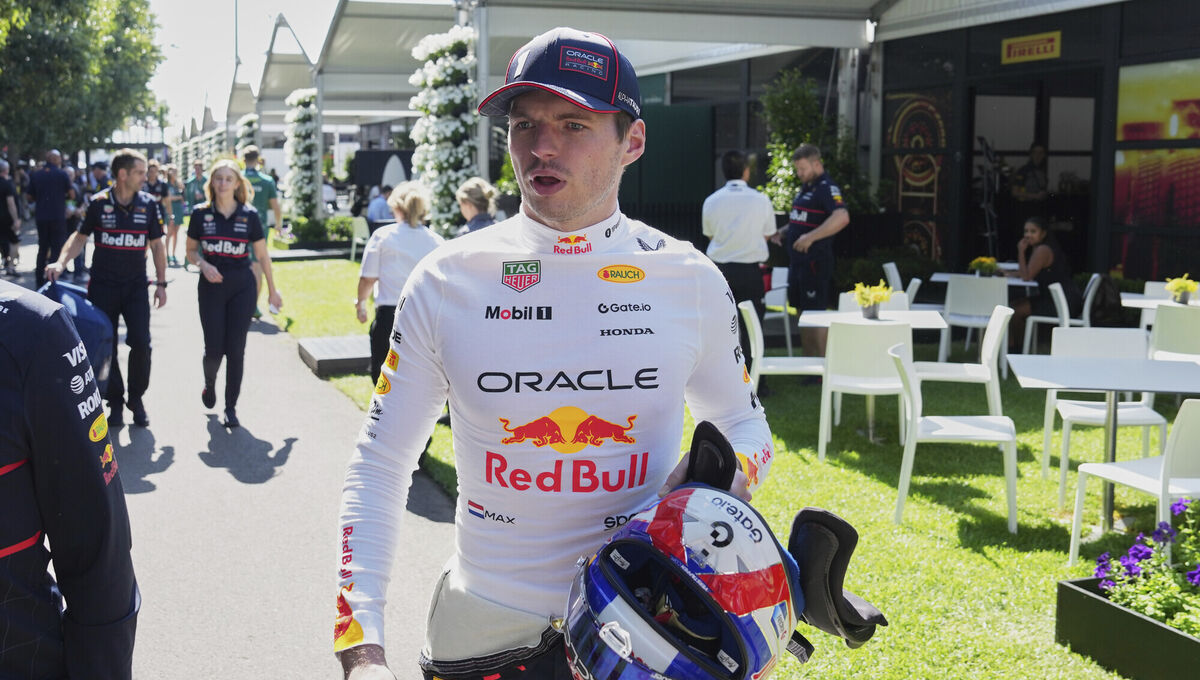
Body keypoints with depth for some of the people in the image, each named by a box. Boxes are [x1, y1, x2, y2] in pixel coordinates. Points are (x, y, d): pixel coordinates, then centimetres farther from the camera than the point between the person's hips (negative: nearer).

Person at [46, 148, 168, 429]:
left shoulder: (149, 204, -1)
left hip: (136, 285, 1)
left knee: (141, 343, -9)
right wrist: (60, 263, -12)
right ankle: (115, 402, 19)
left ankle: (136, 398, 11)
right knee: (106, 347, 5)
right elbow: (80, 236, 4)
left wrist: (161, 283, 5)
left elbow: (156, 245, 7)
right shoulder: (99, 203, -5)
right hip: (103, 286, -1)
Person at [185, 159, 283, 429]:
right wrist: (203, 265, -15)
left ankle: (231, 406, 13)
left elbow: (262, 255, 4)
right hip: (211, 287, 0)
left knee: (236, 349, 0)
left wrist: (272, 291, 8)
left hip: (242, 287, 0)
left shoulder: (249, 215, -3)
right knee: (214, 349, 0)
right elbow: (191, 251, 7)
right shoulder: (201, 214, -2)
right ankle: (209, 384, 34)